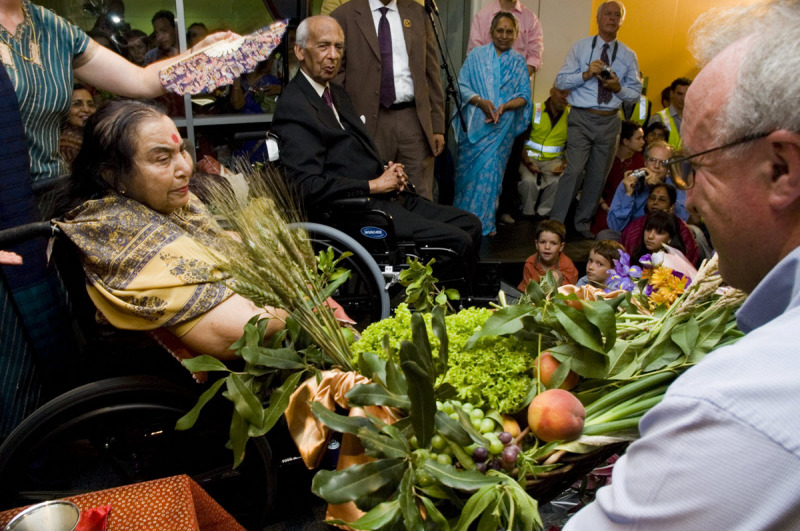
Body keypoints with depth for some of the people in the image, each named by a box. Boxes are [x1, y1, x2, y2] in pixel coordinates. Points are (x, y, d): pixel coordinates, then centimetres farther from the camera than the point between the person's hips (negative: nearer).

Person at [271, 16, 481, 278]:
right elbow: (309, 187, -21)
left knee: (470, 225, 3)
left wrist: (389, 171, 6)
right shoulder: (293, 106, -13)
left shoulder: (337, 92, 18)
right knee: (457, 242, -18)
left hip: (386, 196, 10)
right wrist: (375, 185, -16)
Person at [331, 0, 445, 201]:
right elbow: (335, 75, 2)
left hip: (415, 120, 2)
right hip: (370, 122, -2)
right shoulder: (344, 16, 2)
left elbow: (431, 72, 12)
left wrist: (438, 126, 8)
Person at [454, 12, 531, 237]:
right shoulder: (476, 55, 5)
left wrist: (504, 107, -16)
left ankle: (483, 222, 8)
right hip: (474, 124, 0)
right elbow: (462, 85, 0)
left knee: (490, 172, -3)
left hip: (502, 126, 0)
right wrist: (480, 101, -17)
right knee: (467, 169, 4)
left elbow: (524, 96, 3)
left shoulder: (518, 62, 7)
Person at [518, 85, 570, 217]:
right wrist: (527, 162, -18)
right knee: (529, 181, -31)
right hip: (530, 157, -2)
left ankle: (542, 214, -10)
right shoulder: (533, 110, -3)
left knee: (558, 181, -29)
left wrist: (564, 164, -10)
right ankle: (527, 215, -8)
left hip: (554, 160, 2)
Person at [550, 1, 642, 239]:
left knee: (599, 175, 8)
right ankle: (555, 223, -8)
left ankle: (583, 222, 22)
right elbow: (560, 81, -1)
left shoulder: (628, 56, 10)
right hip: (581, 118, -3)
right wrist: (586, 74, -16)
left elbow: (636, 92, 9)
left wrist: (618, 88, -11)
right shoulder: (580, 47, 5)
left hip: (610, 121, 3)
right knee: (574, 170, -14)